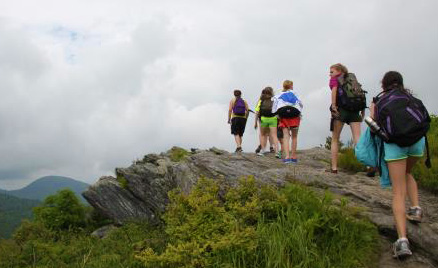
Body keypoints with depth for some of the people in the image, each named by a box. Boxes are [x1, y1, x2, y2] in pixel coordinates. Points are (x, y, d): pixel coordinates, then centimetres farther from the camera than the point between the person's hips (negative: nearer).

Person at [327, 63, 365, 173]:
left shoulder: (334, 79, 9)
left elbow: (334, 89, -12)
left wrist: (333, 106, -18)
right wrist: (362, 109, 13)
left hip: (341, 109, -4)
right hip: (355, 110, 4)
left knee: (335, 139, 7)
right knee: (357, 139, -4)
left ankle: (334, 167, 5)